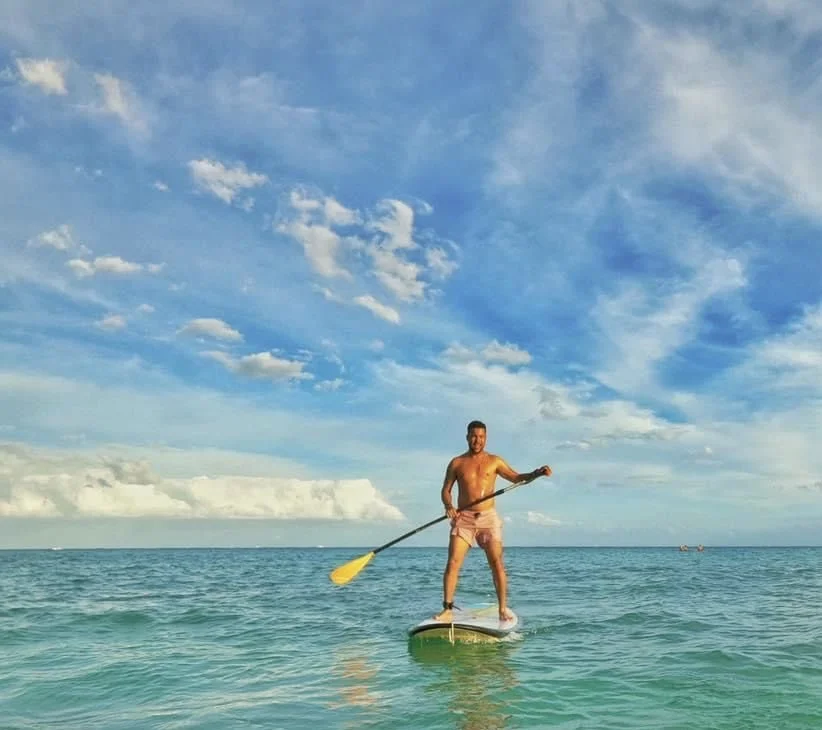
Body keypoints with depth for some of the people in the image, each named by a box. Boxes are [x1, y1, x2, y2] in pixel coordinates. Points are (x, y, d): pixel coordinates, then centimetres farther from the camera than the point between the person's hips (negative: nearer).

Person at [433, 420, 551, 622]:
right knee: (453, 562, -10)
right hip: (463, 518, 0)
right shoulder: (457, 463, 7)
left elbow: (517, 478, 12)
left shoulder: (494, 461, 8)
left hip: (488, 517, 0)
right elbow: (446, 490, 7)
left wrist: (537, 473, -4)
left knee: (497, 563, -4)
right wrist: (448, 506, -13)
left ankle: (503, 609, 6)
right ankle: (447, 609, -6)